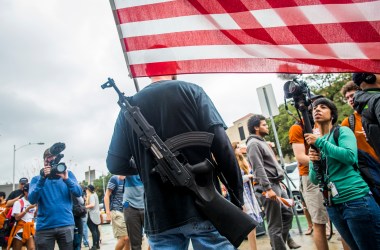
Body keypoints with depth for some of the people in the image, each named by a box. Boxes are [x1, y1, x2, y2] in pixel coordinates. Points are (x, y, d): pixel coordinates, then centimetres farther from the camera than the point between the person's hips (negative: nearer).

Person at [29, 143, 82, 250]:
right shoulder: (37, 179, 8)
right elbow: (32, 199, -8)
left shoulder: (68, 174, 8)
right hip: (44, 227, 0)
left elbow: (79, 193, -4)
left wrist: (66, 179, -18)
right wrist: (42, 179, -18)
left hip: (66, 225, 0)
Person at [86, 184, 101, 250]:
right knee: (96, 229, 13)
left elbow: (92, 204, -24)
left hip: (93, 215, -10)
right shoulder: (95, 194, 15)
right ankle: (97, 245, 18)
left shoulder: (91, 195, -13)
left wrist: (85, 207, -19)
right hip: (96, 214, 10)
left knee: (93, 230, -8)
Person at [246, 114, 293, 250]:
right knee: (275, 225, -3)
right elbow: (259, 169, -19)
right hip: (269, 186, -10)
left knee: (287, 214, 18)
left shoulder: (262, 142, 19)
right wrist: (268, 188, -24)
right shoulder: (253, 144, -11)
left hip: (277, 185, 10)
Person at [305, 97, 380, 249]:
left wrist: (320, 142, -15)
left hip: (356, 200, -5)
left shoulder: (343, 131, -1)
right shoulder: (314, 143, 12)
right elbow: (314, 180, 11)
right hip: (333, 206, 6)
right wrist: (314, 163, -9)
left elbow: (350, 156, -21)